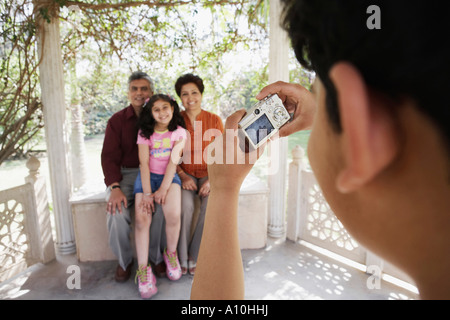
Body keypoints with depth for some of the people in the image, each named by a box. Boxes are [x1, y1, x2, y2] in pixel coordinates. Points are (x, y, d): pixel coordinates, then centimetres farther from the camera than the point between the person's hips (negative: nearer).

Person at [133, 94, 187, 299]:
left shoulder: (179, 132, 2)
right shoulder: (144, 132, 2)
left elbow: (173, 161, -7)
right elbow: (144, 163, -6)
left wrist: (163, 189, -17)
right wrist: (146, 193, -16)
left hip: (169, 176, -1)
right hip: (147, 177, 1)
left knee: (173, 214, -26)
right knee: (142, 219, -20)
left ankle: (171, 253, 2)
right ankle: (143, 269, -7)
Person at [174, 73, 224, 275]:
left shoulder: (214, 120, 0)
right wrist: (183, 176, -14)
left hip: (208, 174, 1)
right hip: (184, 174, 0)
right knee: (186, 205, -29)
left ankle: (195, 256, -7)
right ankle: (182, 257, -8)